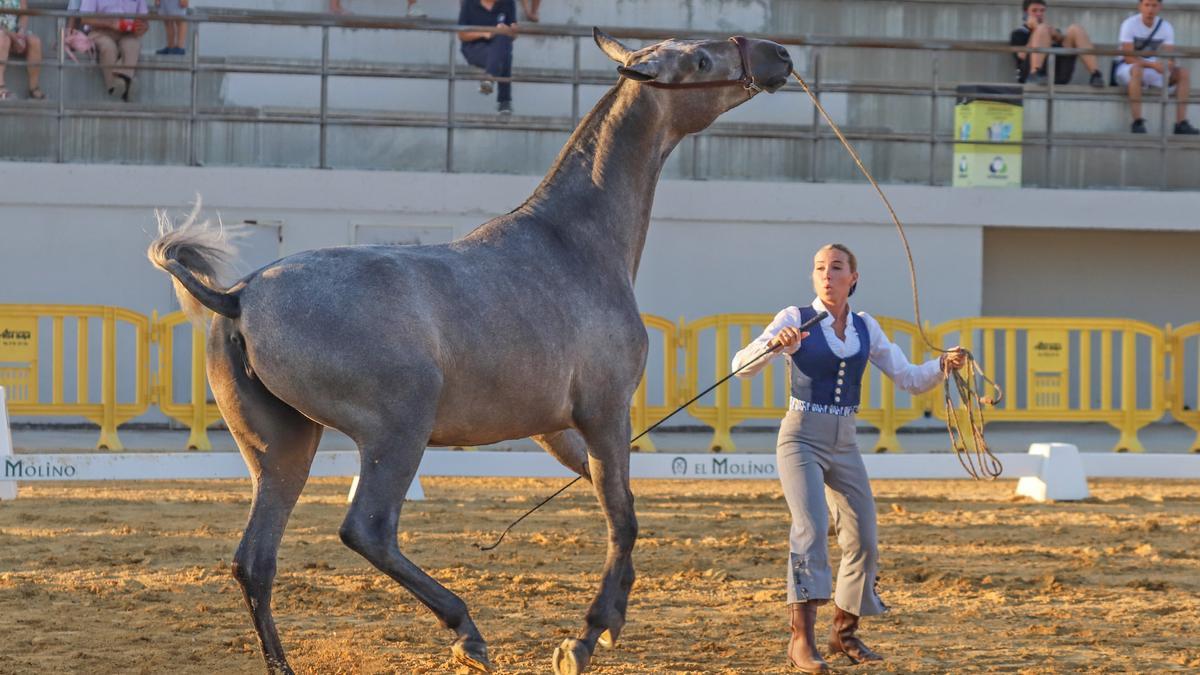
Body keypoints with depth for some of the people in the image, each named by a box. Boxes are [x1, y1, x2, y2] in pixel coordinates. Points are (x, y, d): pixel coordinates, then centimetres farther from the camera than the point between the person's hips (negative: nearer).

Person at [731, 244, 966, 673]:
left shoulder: (866, 328, 9)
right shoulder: (795, 320, -3)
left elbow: (910, 380, 8)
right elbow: (742, 366, -13)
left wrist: (944, 365, -11)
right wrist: (776, 344, -32)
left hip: (844, 445, 5)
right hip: (802, 439, -5)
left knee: (863, 541, 6)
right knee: (811, 529, -23)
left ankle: (844, 634, 27)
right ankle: (802, 640, -29)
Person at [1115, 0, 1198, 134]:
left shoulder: (1166, 27, 0)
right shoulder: (1129, 24, -14)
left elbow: (1170, 58, -6)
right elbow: (1128, 57, -21)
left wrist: (1167, 65, -32)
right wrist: (1153, 65, -35)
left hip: (1153, 71, 5)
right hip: (1126, 69, -5)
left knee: (1184, 73, -15)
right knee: (1137, 69, -40)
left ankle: (1181, 123, -20)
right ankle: (1137, 122, -42)